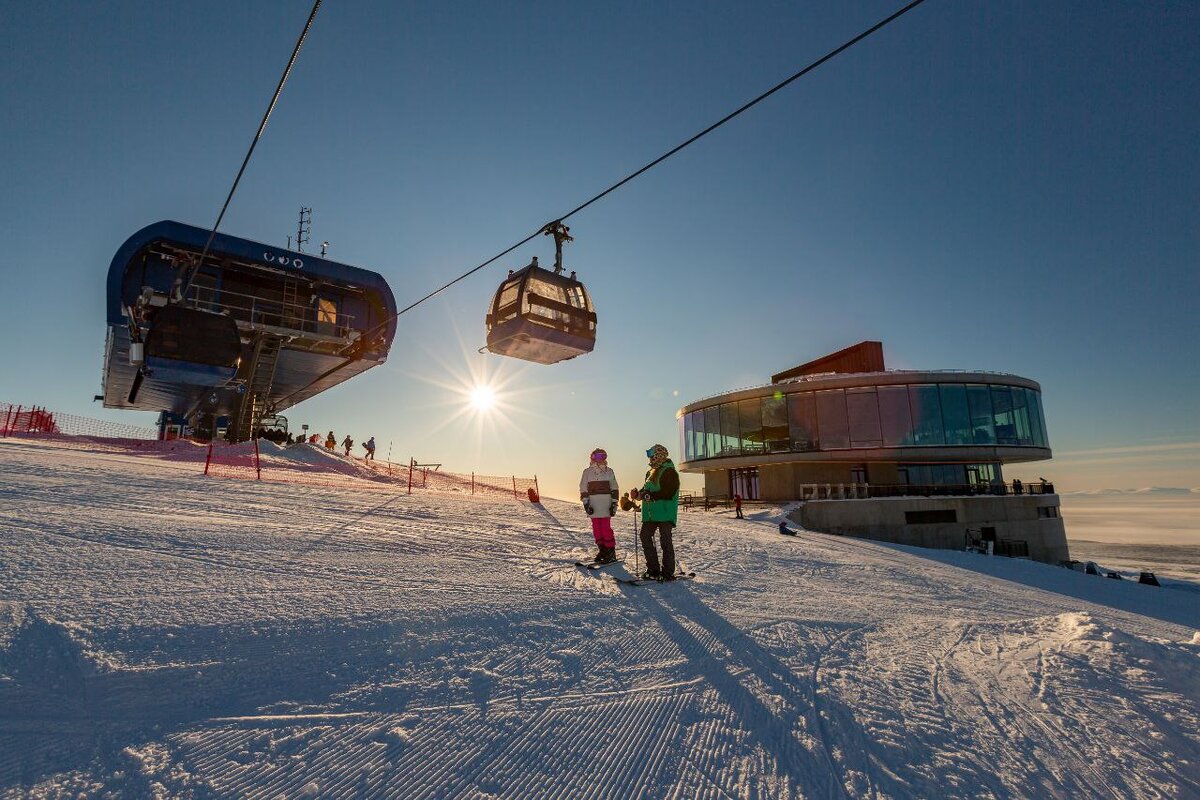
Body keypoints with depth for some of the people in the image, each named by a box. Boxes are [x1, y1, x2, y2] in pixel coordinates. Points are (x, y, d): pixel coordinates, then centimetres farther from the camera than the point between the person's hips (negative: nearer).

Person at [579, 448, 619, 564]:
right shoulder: (587, 471, 7)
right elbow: (583, 489, 6)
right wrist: (586, 503, -3)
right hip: (592, 503, 2)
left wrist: (614, 503, 2)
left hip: (606, 502, -2)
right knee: (596, 527, 5)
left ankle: (611, 552, 0)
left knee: (606, 527, -8)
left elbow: (614, 488, 8)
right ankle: (602, 550, 16)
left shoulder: (609, 471, 7)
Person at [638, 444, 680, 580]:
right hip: (650, 513, 9)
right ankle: (653, 569, 18)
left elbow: (669, 492, -18)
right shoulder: (651, 472, 17)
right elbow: (646, 488, 24)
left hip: (665, 513, -9)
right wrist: (642, 493, 1)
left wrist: (652, 496, -22)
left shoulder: (669, 472, -9)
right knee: (645, 537, 7)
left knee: (665, 541, -4)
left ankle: (668, 573, 4)